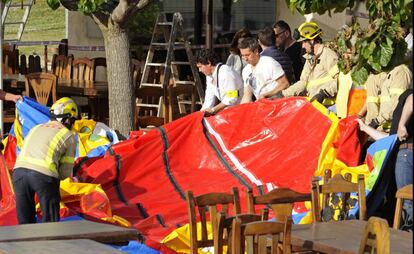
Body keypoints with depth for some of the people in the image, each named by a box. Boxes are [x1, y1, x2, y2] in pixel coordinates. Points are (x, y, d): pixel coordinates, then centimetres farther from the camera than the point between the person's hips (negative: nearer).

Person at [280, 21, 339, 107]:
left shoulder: (328, 55, -5)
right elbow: (303, 82, 27)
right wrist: (283, 94, 21)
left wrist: (324, 92, -21)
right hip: (312, 103, 8)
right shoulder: (309, 59, 24)